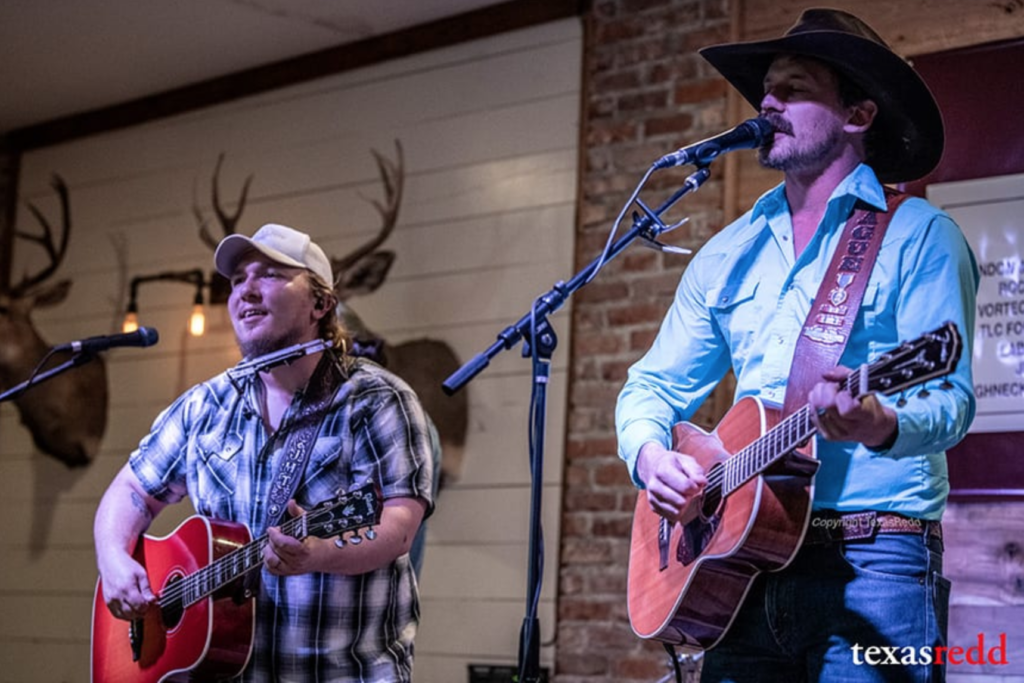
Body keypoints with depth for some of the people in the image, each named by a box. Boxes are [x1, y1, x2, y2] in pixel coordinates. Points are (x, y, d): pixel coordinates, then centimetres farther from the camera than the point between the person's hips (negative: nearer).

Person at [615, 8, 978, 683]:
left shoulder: (917, 235, -1)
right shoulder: (730, 253, 17)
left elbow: (949, 400, -10)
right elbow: (654, 387, 19)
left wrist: (878, 425, -32)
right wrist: (650, 455, -3)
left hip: (872, 559, -5)